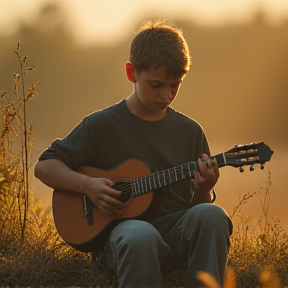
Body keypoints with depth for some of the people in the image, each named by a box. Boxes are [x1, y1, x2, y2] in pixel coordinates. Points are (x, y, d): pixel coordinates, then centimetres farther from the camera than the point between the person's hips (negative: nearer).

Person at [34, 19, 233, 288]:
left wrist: (203, 190, -8)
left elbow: (199, 204, 16)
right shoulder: (102, 125, 3)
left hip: (178, 233, 3)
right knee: (140, 236, -41)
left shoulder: (190, 131, 11)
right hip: (122, 228, -3)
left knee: (211, 215, -32)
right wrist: (87, 185, -11)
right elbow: (45, 167, 5)